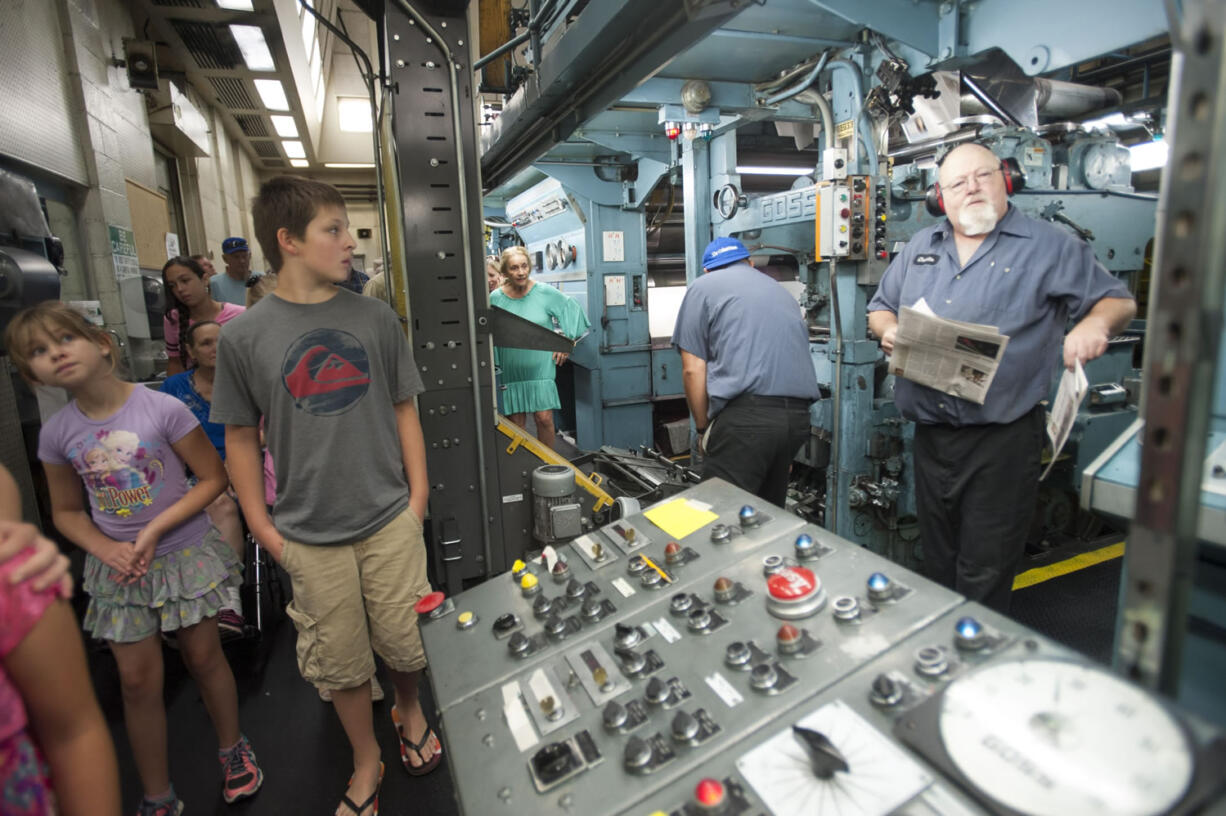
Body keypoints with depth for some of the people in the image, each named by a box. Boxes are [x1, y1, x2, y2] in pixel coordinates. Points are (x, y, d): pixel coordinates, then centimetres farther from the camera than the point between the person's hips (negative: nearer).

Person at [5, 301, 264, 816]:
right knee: (138, 679, 10)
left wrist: (155, 530, -19)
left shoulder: (162, 408, -17)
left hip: (185, 552, -2)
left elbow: (213, 478, -11)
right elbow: (66, 512, 6)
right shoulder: (57, 434, -6)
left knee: (202, 656, 11)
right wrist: (108, 550, -12)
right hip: (118, 567, 3)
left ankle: (233, 751, 37)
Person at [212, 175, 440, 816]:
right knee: (341, 663, 14)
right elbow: (240, 436, 2)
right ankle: (366, 763, 40)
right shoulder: (245, 335, -5)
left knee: (407, 644, 13)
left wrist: (418, 497, 2)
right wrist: (263, 529, 0)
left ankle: (409, 710, 47)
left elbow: (403, 408, 5)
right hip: (310, 537, 0)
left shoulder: (374, 318, -1)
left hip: (390, 521, 1)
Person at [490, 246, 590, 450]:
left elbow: (571, 309, 6)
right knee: (516, 424, 6)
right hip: (511, 371, 1)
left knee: (544, 418, -3)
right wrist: (493, 367, 5)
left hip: (540, 369, -1)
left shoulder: (545, 293, -6)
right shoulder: (495, 298, -2)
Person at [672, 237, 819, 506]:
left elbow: (693, 370, 0)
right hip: (798, 416, 7)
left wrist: (703, 429, 12)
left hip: (746, 415, -6)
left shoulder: (703, 287, 11)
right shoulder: (782, 291, 29)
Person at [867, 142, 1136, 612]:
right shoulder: (919, 248, 14)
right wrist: (888, 330, -4)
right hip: (930, 436, 5)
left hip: (1002, 438, -4)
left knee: (984, 580, 3)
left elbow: (1118, 301, 4)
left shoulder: (1049, 248, 1)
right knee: (937, 564, 19)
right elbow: (880, 308, 19)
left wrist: (1096, 324, -18)